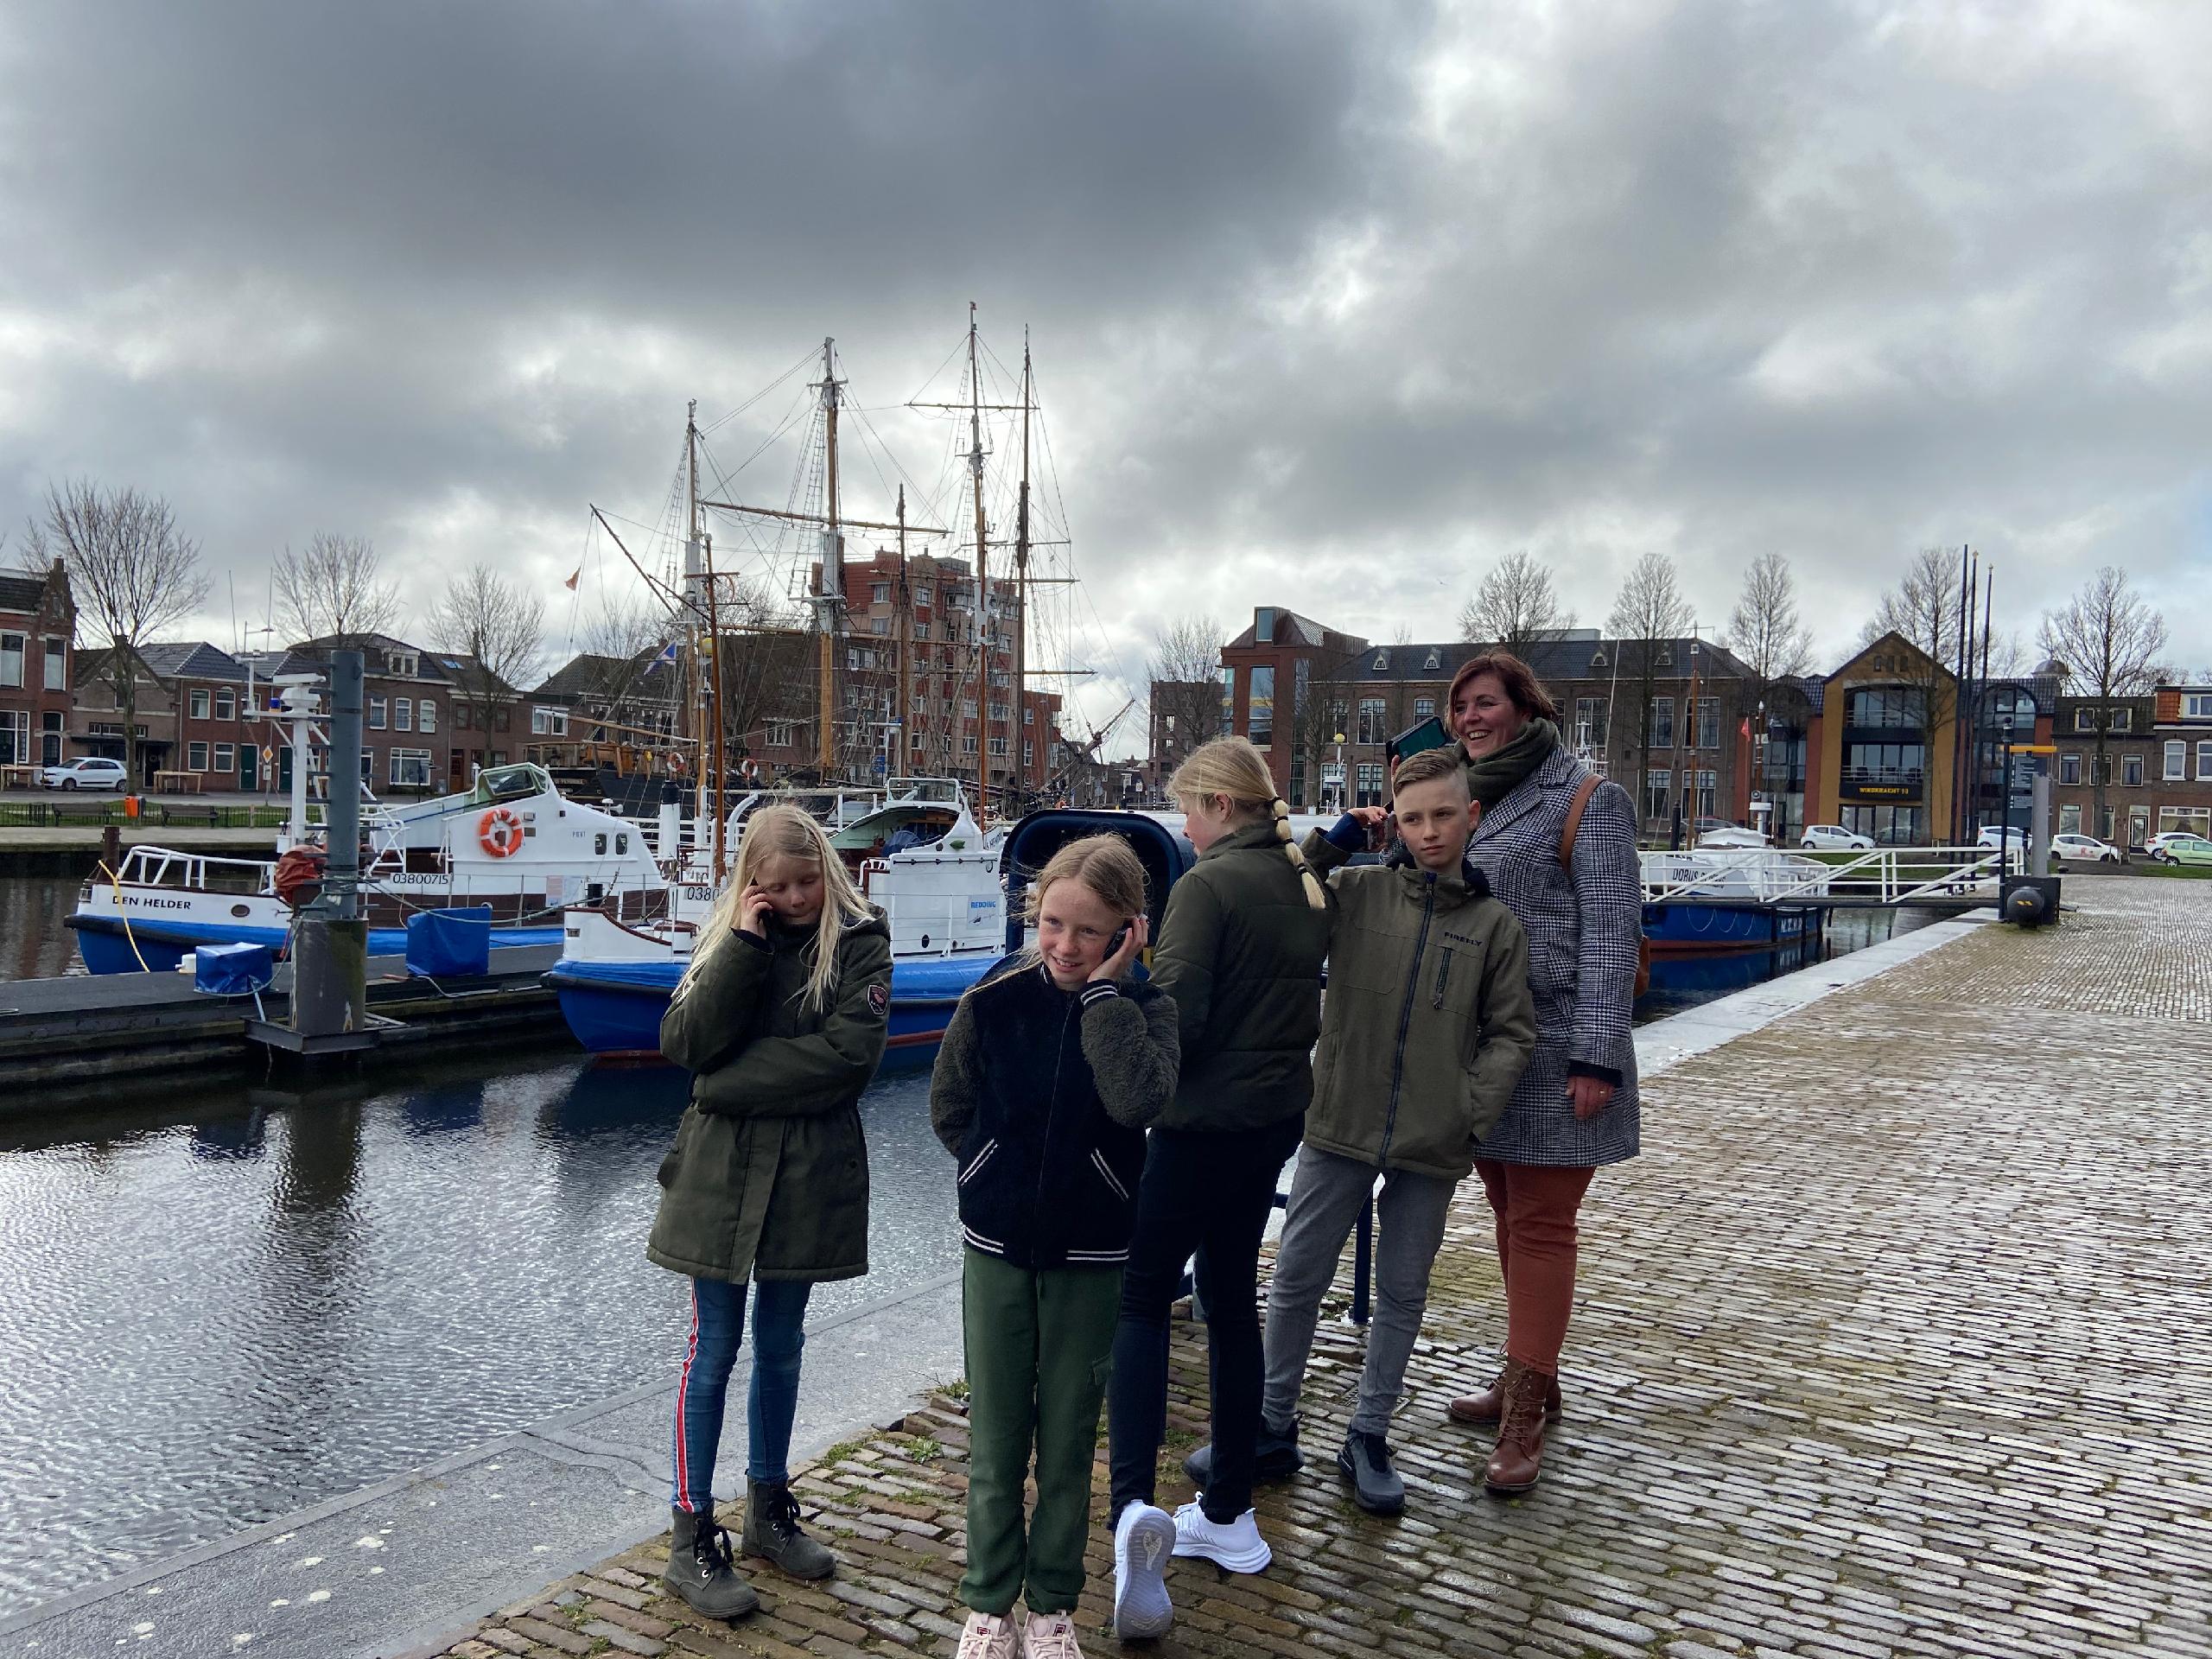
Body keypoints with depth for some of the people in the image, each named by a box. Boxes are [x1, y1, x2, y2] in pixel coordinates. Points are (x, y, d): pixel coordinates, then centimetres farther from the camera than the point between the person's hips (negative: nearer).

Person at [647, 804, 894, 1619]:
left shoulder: (860, 939, -3)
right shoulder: (725, 935, 3)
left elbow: (849, 1054, -15)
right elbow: (685, 1044, -10)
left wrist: (733, 1081, -12)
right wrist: (744, 946, -17)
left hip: (808, 1173, 0)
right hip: (721, 1169, 0)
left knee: (780, 1346, 14)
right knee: (713, 1349, 4)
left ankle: (768, 1511, 30)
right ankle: (692, 1541, 13)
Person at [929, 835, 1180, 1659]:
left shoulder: (1142, 1009, -10)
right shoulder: (996, 996, -8)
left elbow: (1137, 1100, -30)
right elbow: (950, 1108, 6)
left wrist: (1105, 987, -26)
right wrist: (1004, 1173, 7)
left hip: (1090, 1256, -1)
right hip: (997, 1248, 1)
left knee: (1069, 1438, 12)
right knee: (994, 1437, 10)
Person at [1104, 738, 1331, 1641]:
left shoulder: (1209, 883, -16)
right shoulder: (1305, 885, 9)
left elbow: (1174, 1015, -20)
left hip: (1204, 1120, -8)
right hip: (1276, 1117, 8)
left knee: (1141, 1301, 2)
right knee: (1231, 1301, 17)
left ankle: (1134, 1506, -14)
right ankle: (1228, 1514, 25)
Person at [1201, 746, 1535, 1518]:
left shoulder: (1495, 924, 1)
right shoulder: (1357, 891, -2)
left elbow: (1510, 1033, 4)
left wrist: (1473, 1114, -7)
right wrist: (1328, 844, -10)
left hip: (1432, 1144, 1)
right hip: (1340, 1127, 0)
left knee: (1402, 1293, 13)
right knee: (1296, 1280, 7)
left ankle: (1368, 1439, 29)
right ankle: (1271, 1431, 24)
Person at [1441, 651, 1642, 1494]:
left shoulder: (1587, 800, -6)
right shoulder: (1468, 800, 15)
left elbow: (1611, 931, -12)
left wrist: (1596, 1057, -17)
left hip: (1553, 1051, -7)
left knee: (1540, 1225, -4)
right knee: (1509, 1215, 13)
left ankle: (1524, 1415, -1)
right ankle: (1530, 1376, 26)